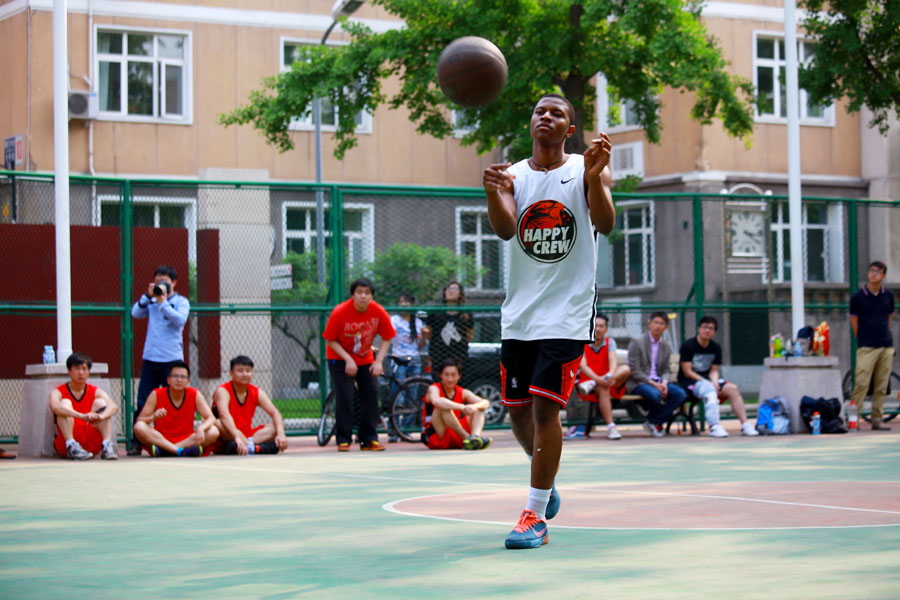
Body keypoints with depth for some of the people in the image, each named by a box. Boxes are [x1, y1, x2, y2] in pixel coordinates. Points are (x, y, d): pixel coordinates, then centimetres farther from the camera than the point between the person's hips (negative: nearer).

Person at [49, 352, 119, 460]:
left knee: (100, 402, -8)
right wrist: (82, 416, -40)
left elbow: (113, 407, -11)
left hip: (92, 443, 2)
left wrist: (101, 416, -36)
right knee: (65, 403, -17)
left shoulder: (95, 392, 9)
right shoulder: (58, 392, 1)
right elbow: (55, 407, -25)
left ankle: (107, 445, -23)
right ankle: (72, 447, -31)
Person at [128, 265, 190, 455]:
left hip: (172, 359, -3)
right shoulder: (151, 301, 13)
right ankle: (136, 443, 1)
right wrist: (148, 296, -8)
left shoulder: (181, 302, 3)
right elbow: (136, 313, 1)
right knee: (143, 403, 0)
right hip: (150, 357, 3)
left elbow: (180, 320, -14)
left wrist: (163, 302, -15)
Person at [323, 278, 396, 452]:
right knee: (344, 395, -15)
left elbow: (387, 338, -5)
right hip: (339, 358, -3)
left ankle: (368, 439, 3)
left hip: (365, 359, 3)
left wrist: (379, 361, -17)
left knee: (371, 393, -6)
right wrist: (348, 359, -24)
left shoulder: (379, 312, -17)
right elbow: (331, 340, -15)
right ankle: (343, 440, -7)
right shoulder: (340, 312, -24)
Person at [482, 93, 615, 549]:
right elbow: (504, 229, -16)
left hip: (568, 311, -4)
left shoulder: (586, 171, -3)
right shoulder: (513, 175, 4)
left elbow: (605, 225, -20)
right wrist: (493, 194, -38)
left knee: (545, 406, -12)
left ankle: (535, 515, -6)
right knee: (517, 409, 10)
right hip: (519, 312, 4)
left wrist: (594, 178, -39)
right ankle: (545, 482, 37)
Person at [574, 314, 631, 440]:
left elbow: (613, 361, -13)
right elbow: (583, 366, -16)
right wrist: (597, 379, -35)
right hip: (588, 380, -3)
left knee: (626, 369, -24)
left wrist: (610, 375, -36)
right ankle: (610, 427, -41)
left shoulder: (610, 342, 6)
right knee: (603, 389, -37)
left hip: (605, 380, 3)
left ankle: (591, 385, -33)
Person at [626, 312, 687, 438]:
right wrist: (653, 384, -19)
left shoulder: (666, 346, 14)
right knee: (655, 394, -38)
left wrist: (664, 382, -9)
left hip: (657, 382, 6)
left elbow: (665, 370, 15)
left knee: (680, 394, -21)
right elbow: (634, 371, -10)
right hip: (637, 383, -6)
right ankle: (653, 420, -6)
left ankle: (654, 422, -12)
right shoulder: (637, 342, -5)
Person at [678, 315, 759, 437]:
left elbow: (714, 371, 10)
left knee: (732, 388, -17)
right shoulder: (687, 346, -9)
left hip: (708, 380, 6)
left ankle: (745, 424, -21)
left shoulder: (716, 348, 10)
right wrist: (708, 383, -19)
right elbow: (687, 372, -13)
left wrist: (714, 381, -14)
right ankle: (714, 426, -49)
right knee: (709, 389, -36)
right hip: (688, 382, -6)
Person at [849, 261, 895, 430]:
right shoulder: (857, 297, -1)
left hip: (886, 346, 4)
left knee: (881, 386, 5)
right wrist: (863, 341, 5)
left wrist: (885, 338, 13)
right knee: (861, 384, -10)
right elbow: (854, 322, 4)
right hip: (866, 348, -4)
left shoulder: (888, 296, 9)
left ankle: (877, 420, 10)